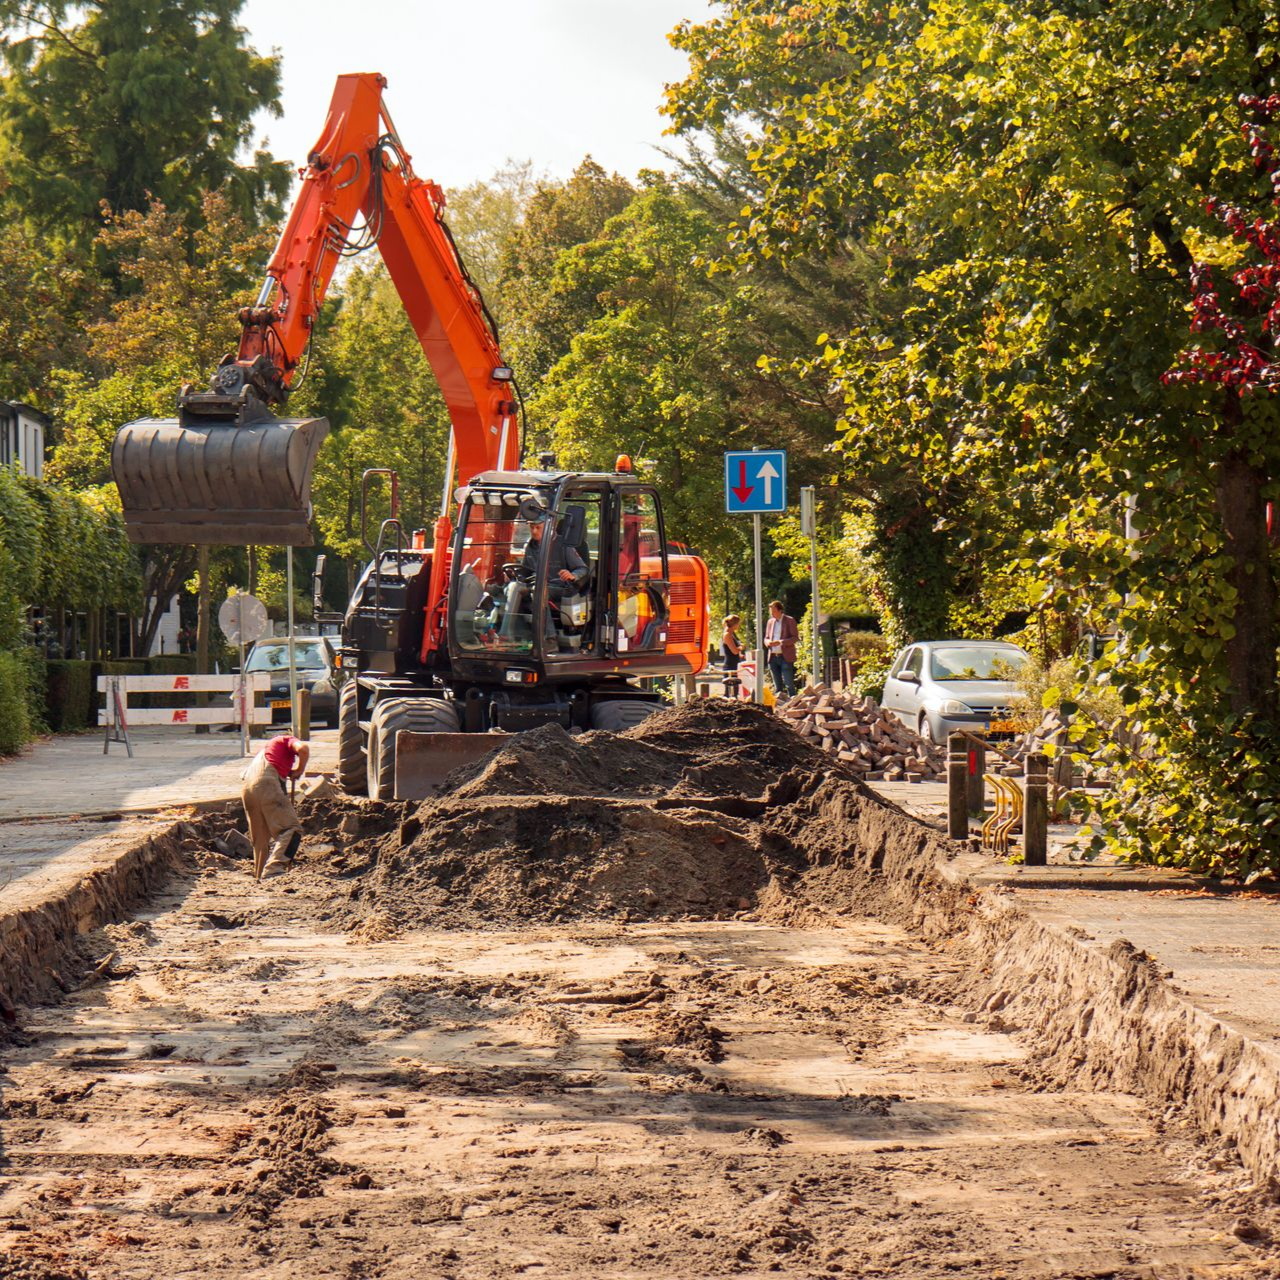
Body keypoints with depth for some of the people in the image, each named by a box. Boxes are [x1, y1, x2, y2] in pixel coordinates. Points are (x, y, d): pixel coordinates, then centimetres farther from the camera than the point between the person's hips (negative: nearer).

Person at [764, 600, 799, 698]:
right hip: (773, 656, 5)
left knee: (789, 684, -11)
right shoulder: (770, 622, 15)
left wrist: (780, 642, -19)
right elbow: (766, 638, 21)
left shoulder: (789, 620, -1)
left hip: (786, 657, -5)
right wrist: (768, 642, -5)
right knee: (777, 685, 7)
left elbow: (795, 637, -6)